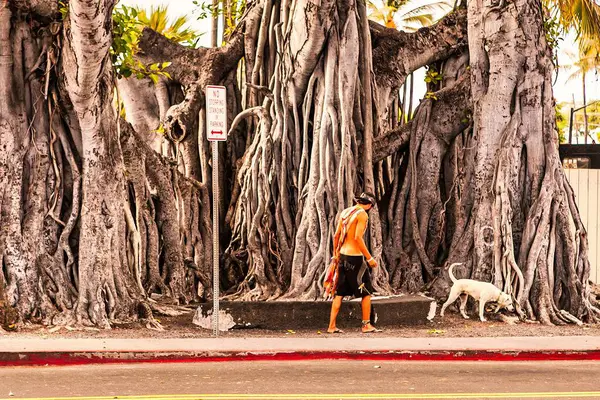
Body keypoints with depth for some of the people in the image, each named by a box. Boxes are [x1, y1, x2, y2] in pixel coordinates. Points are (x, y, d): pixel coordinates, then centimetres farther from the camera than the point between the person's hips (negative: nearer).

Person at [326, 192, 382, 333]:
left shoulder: (345, 212, 11)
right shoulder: (362, 214, -11)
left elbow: (336, 236, 14)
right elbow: (358, 237, -20)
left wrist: (335, 255, 24)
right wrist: (369, 258, -16)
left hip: (342, 256, 8)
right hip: (354, 257, -7)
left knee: (339, 293, 10)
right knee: (366, 291, 4)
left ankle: (332, 326, 10)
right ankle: (366, 325, 6)